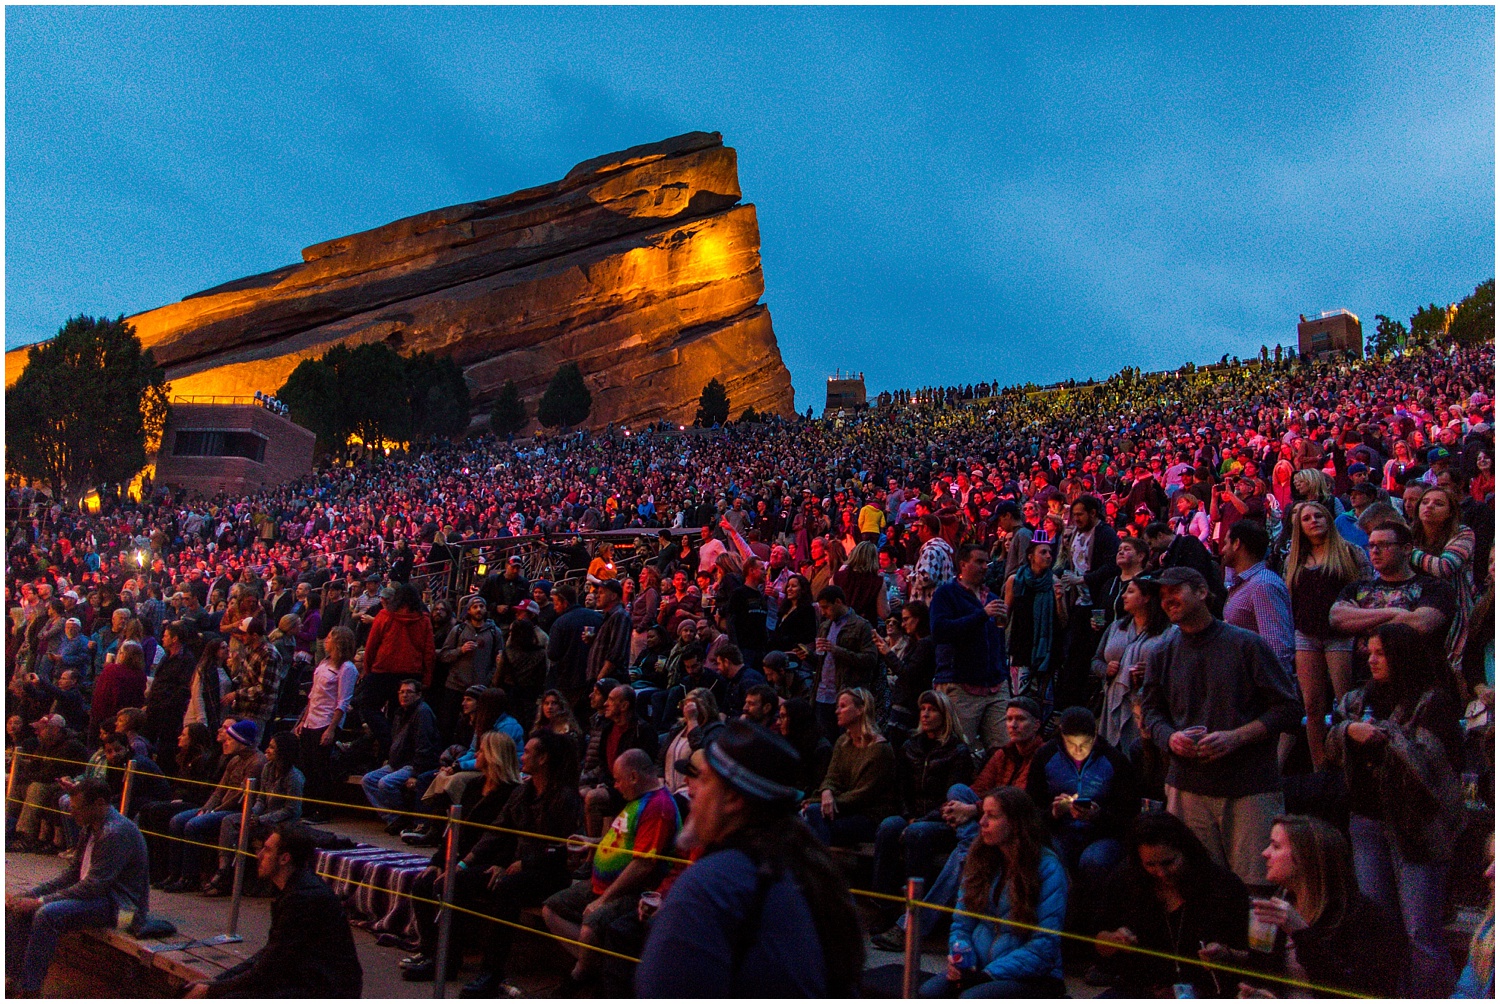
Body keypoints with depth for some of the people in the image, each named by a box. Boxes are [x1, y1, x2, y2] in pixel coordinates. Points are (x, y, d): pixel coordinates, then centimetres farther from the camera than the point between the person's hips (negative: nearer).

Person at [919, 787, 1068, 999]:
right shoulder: (980, 861, 10)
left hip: (1031, 977, -5)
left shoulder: (1048, 868, -8)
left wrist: (990, 973, -20)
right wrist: (959, 960, -9)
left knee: (972, 998, -33)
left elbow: (1045, 944, -13)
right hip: (977, 968, 5)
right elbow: (961, 923, 13)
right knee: (927, 992, -23)